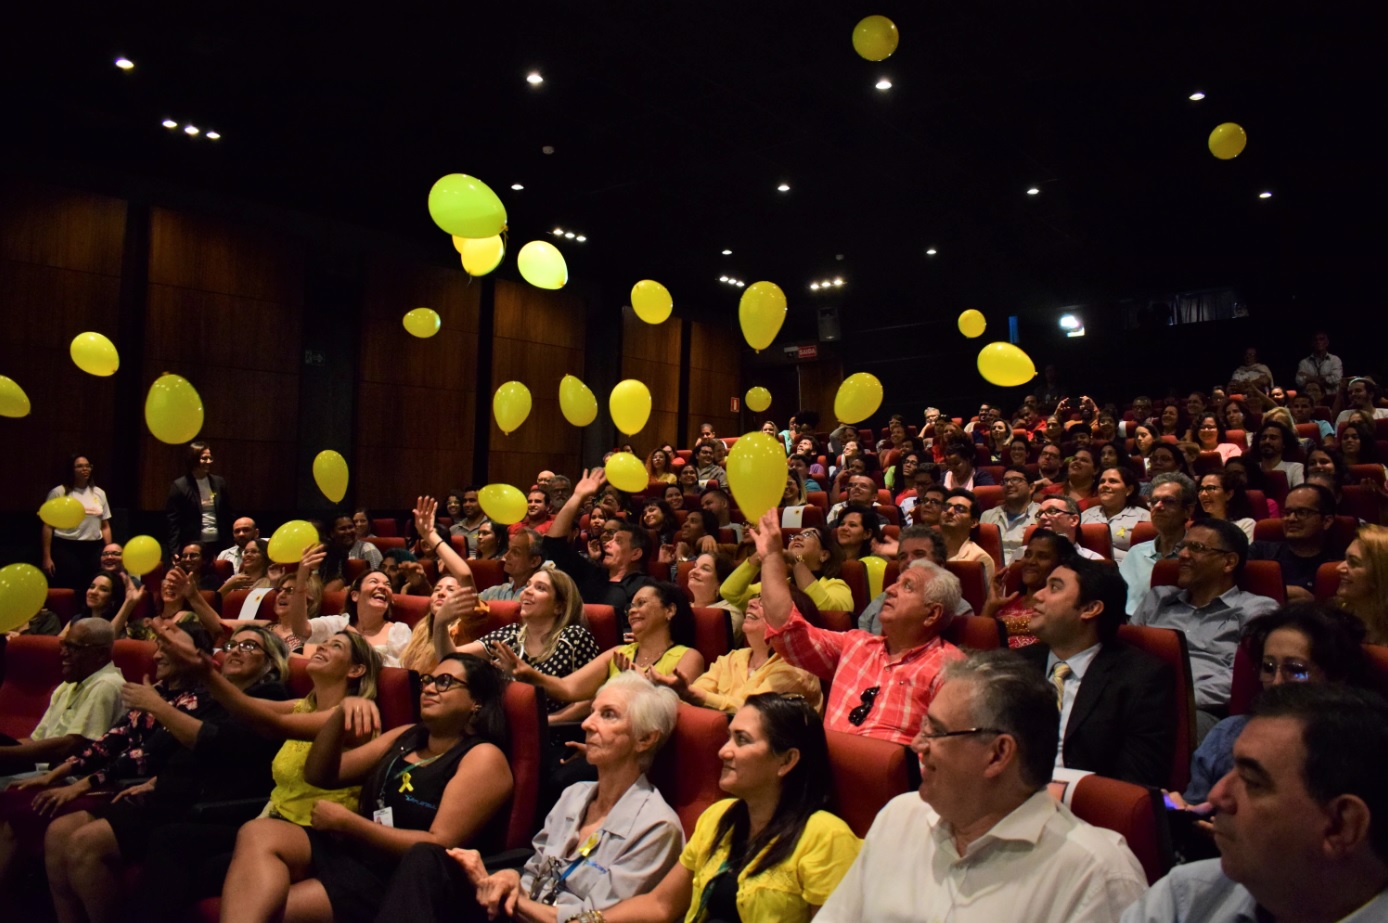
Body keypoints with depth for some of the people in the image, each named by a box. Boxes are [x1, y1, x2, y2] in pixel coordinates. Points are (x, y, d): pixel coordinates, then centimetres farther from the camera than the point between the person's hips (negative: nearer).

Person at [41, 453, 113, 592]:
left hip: (94, 549, 4)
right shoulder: (58, 493, 2)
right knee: (68, 590, -6)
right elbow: (47, 526, 0)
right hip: (66, 549, -3)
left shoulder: (99, 493, 14)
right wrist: (47, 557, -6)